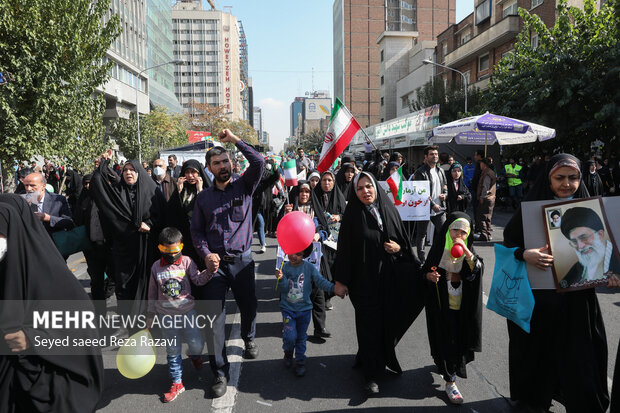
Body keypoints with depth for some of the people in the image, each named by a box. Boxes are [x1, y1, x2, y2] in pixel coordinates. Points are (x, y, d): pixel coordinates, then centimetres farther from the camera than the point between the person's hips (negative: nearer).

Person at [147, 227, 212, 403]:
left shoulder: (186, 261, -5)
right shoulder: (156, 267, -1)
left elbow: (199, 279, -13)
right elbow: (152, 293, 8)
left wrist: (209, 271, -33)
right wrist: (151, 316, 12)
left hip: (187, 311, -1)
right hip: (166, 314, 1)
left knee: (197, 344, -4)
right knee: (172, 351, 8)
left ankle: (194, 354, 35)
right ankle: (177, 383, 23)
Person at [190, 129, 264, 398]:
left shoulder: (244, 186, 3)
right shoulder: (203, 197, 8)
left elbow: (259, 162, -14)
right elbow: (196, 230, 9)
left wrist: (234, 139, -10)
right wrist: (206, 254, -7)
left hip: (242, 260, 0)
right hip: (215, 262, 1)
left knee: (249, 306, 14)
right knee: (215, 316, -3)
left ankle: (249, 339, 47)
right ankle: (220, 373, 8)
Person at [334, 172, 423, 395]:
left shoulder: (389, 209, 4)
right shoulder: (352, 214, -6)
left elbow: (403, 238, 13)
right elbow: (344, 248, -7)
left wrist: (398, 248, -9)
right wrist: (341, 280, -8)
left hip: (389, 277, 3)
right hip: (364, 279, -3)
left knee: (387, 322, 11)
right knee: (369, 325, 2)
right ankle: (371, 374, 18)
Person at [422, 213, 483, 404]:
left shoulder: (469, 248, 0)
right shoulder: (439, 246, -5)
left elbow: (479, 269, -16)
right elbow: (425, 269, 3)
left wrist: (467, 252, -28)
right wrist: (429, 276, -19)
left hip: (463, 303, 3)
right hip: (442, 302, -2)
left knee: (460, 337, 13)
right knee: (446, 339, 2)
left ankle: (447, 365, 41)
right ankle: (450, 382, 14)